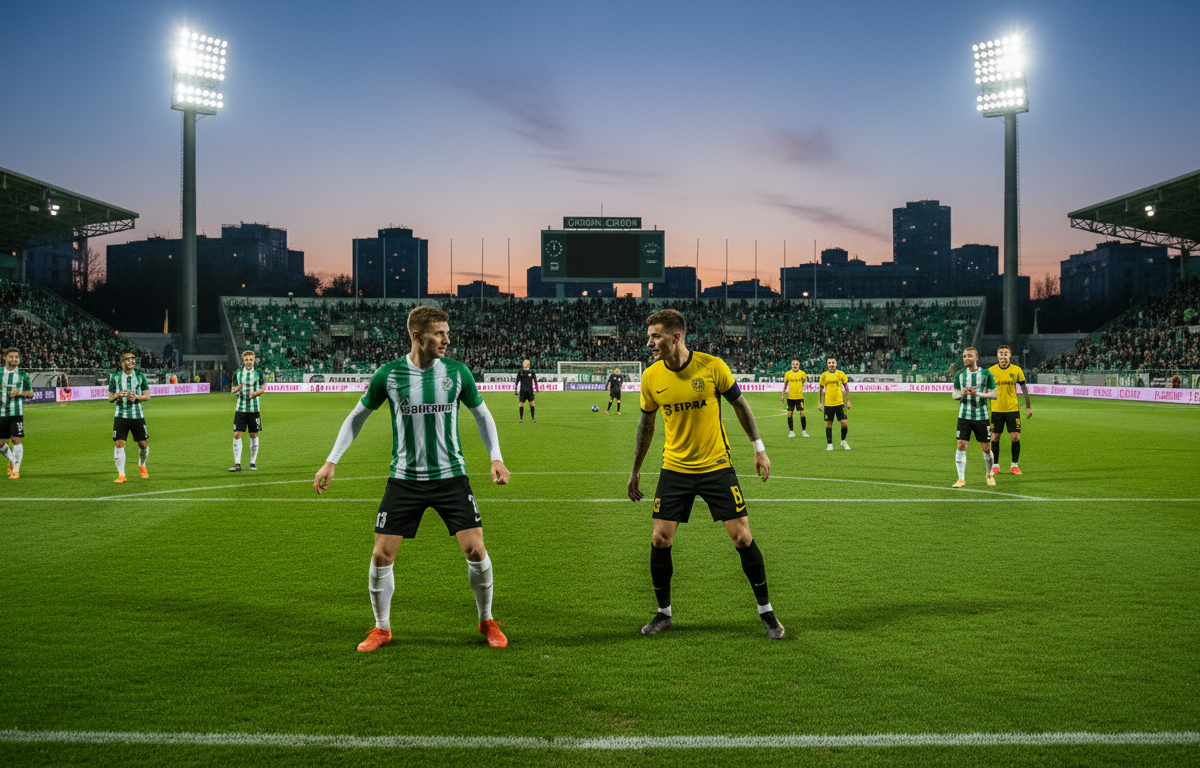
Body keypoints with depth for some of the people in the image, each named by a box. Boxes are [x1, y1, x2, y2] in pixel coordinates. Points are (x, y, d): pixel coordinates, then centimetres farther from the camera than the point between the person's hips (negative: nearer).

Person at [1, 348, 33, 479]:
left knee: (16, 440, -9)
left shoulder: (23, 374, 3)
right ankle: (12, 460, 34)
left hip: (16, 412, -2)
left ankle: (16, 470, 0)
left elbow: (31, 393, 8)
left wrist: (19, 392, -11)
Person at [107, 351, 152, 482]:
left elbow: (147, 396, 4)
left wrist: (136, 396, -15)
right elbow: (110, 399, 8)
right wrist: (117, 395, -14)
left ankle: (142, 466, 33)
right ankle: (121, 474, -4)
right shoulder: (115, 377, 3)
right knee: (119, 443, -11)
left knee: (143, 444, 4)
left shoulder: (140, 376, 2)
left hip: (137, 415, 0)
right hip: (121, 415, 0)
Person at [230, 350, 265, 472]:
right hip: (240, 408, 1)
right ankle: (237, 464, -2)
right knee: (237, 435, -6)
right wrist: (236, 389, -14)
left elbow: (264, 387, 7)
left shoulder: (258, 373, -2)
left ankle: (253, 462, 17)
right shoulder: (237, 373, 3)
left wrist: (255, 393, -12)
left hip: (254, 408, -1)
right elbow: (232, 389, 10)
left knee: (254, 435, 5)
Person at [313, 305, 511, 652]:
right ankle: (382, 629, 22)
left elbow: (482, 413, 10)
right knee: (381, 556, -2)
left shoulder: (457, 372, -3)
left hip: (451, 477, 0)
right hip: (404, 479, 0)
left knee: (476, 550, -5)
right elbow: (358, 416, 8)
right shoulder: (388, 375, -6)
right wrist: (331, 461, 5)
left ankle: (487, 622, 19)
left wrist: (496, 457, -1)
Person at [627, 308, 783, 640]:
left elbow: (740, 404, 2)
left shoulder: (712, 366, -13)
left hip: (717, 466, -2)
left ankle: (765, 611, 17)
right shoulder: (651, 377, -6)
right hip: (674, 469, 2)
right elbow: (646, 424, 9)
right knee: (659, 541, -3)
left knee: (742, 538, -2)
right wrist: (635, 471, 13)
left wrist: (759, 448, 2)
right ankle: (663, 613, 18)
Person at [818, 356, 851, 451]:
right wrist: (819, 403, 8)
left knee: (844, 423, -6)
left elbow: (846, 388, 8)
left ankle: (843, 441, 17)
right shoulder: (824, 375, 3)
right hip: (828, 403, 0)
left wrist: (848, 401, 5)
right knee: (829, 424, 3)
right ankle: (829, 444, 15)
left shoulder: (841, 374, 1)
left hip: (839, 403, 0)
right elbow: (821, 389, 11)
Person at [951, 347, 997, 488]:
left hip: (981, 416, -1)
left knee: (986, 448, 4)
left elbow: (994, 394, -1)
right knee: (961, 445, -8)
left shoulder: (986, 374, -1)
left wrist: (978, 394, -17)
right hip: (964, 415, 1)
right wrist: (961, 394, -9)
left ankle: (989, 474, 30)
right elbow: (954, 394, 14)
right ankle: (961, 478, -1)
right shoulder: (959, 375, 6)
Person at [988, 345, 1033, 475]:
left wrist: (1028, 407, 5)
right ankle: (995, 466, 15)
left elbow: (1024, 388, 7)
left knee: (1015, 437, -3)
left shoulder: (1017, 370, 0)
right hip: (996, 410, 0)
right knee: (995, 438, 2)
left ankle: (1014, 466, 12)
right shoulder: (991, 371, -1)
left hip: (1013, 409, 0)